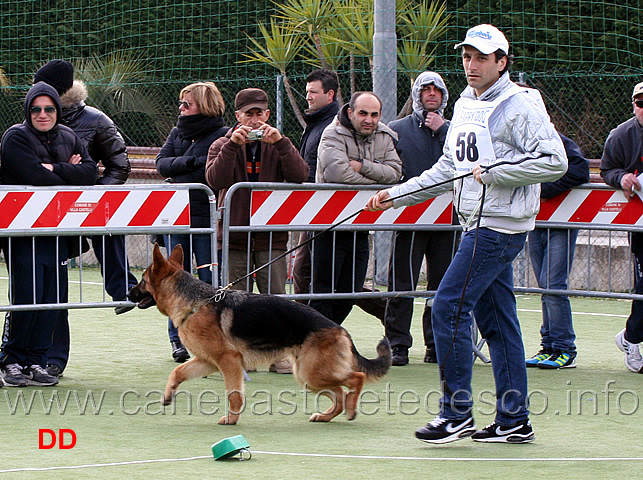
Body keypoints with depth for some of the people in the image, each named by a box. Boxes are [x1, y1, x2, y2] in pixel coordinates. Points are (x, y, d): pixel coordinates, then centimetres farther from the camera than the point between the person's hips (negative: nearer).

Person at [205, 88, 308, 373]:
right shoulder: (222, 146, 7)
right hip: (234, 231, -1)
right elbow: (215, 180, -13)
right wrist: (233, 145, -21)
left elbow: (300, 176, -8)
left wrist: (280, 143, -18)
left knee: (275, 296, -3)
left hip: (272, 234, 1)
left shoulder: (278, 147, 11)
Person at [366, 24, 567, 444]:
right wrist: (397, 194, 18)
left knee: (449, 307, -12)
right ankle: (515, 420, 12)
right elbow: (448, 169, 25)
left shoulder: (520, 105, -10)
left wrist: (494, 172, -19)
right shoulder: (465, 106, 17)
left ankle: (457, 413, -7)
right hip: (479, 223, 9)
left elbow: (555, 161, -18)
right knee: (496, 319, 9)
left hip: (501, 225, -9)